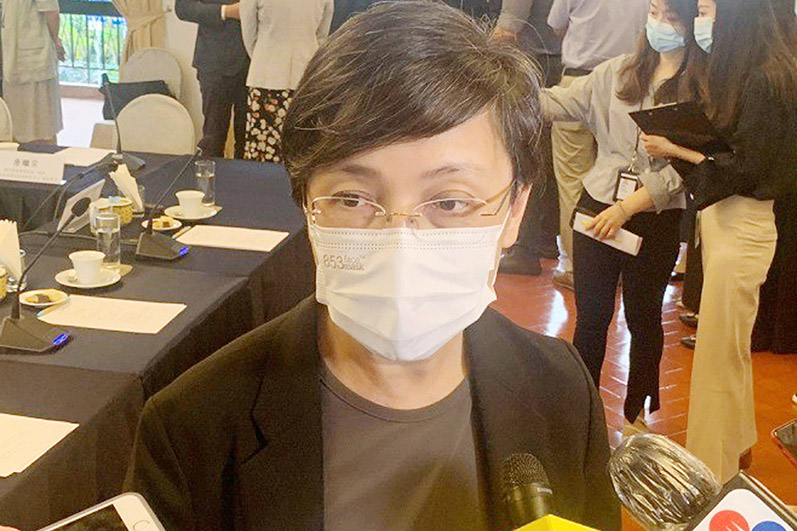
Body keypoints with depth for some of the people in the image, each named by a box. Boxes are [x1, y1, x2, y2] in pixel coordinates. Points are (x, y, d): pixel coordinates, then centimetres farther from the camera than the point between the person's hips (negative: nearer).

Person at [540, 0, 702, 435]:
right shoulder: (618, 73, 5)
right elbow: (557, 103, 3)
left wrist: (626, 208, -19)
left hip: (655, 221, -2)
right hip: (596, 208, 3)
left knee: (644, 318, 13)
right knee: (591, 316, 8)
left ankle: (636, 410, 32)